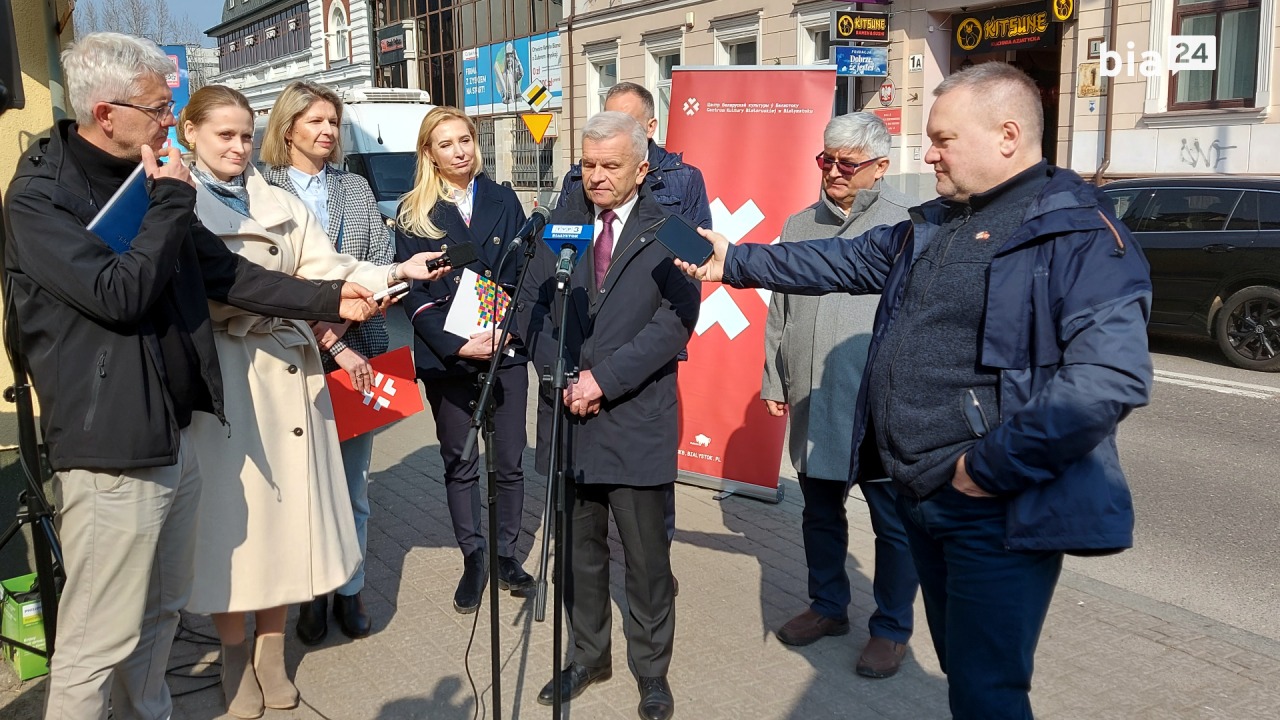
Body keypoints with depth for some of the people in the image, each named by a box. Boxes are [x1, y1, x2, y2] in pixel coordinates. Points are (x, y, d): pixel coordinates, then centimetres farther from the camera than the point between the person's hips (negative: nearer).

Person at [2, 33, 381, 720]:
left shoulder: (143, 182, 11)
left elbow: (224, 271, 11)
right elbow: (119, 293, -21)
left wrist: (330, 300, 4)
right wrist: (173, 201, -13)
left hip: (173, 436, 8)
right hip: (109, 450, -8)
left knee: (161, 612, 19)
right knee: (99, 640, 0)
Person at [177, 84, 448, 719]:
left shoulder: (280, 203, 12)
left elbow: (328, 269, 1)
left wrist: (398, 272, -15)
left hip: (286, 371, 3)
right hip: (218, 375, -3)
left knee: (285, 507, 6)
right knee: (228, 512, 2)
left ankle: (271, 653, 22)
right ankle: (236, 663, 20)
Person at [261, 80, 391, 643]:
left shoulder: (356, 189, 13)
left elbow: (382, 263, 5)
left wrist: (338, 323, -9)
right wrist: (331, 343, -14)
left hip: (357, 352, 3)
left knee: (352, 484, 7)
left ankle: (349, 590, 20)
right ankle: (311, 594, 18)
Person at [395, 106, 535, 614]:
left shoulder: (503, 201, 7)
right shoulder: (413, 214, 2)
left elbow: (523, 272, 5)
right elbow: (412, 292, -3)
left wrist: (504, 328, -12)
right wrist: (456, 344, -15)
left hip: (505, 346, 1)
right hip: (445, 354, -1)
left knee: (509, 459, 5)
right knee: (459, 462, 8)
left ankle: (506, 552, 21)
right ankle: (472, 558, 22)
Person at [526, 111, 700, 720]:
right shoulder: (561, 221, 7)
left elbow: (675, 320, -12)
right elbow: (536, 304, 5)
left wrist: (604, 379, -16)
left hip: (637, 417, -3)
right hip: (568, 412, 4)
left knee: (646, 557, 8)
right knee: (578, 550, 15)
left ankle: (651, 668, 28)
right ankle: (589, 655, 34)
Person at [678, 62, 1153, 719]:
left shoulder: (1078, 232, -15)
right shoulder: (931, 227, 12)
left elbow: (1112, 375, -26)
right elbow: (839, 263, 20)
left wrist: (993, 467, -24)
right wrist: (735, 262, 18)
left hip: (997, 512, -8)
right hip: (921, 494, 8)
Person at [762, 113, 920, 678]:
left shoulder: (908, 225, -7)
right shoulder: (799, 226, 10)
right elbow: (779, 309, 14)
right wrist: (774, 379, 12)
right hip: (812, 403, 6)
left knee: (893, 523, 8)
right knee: (820, 513, 18)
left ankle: (891, 628, 24)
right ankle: (828, 606, 37)